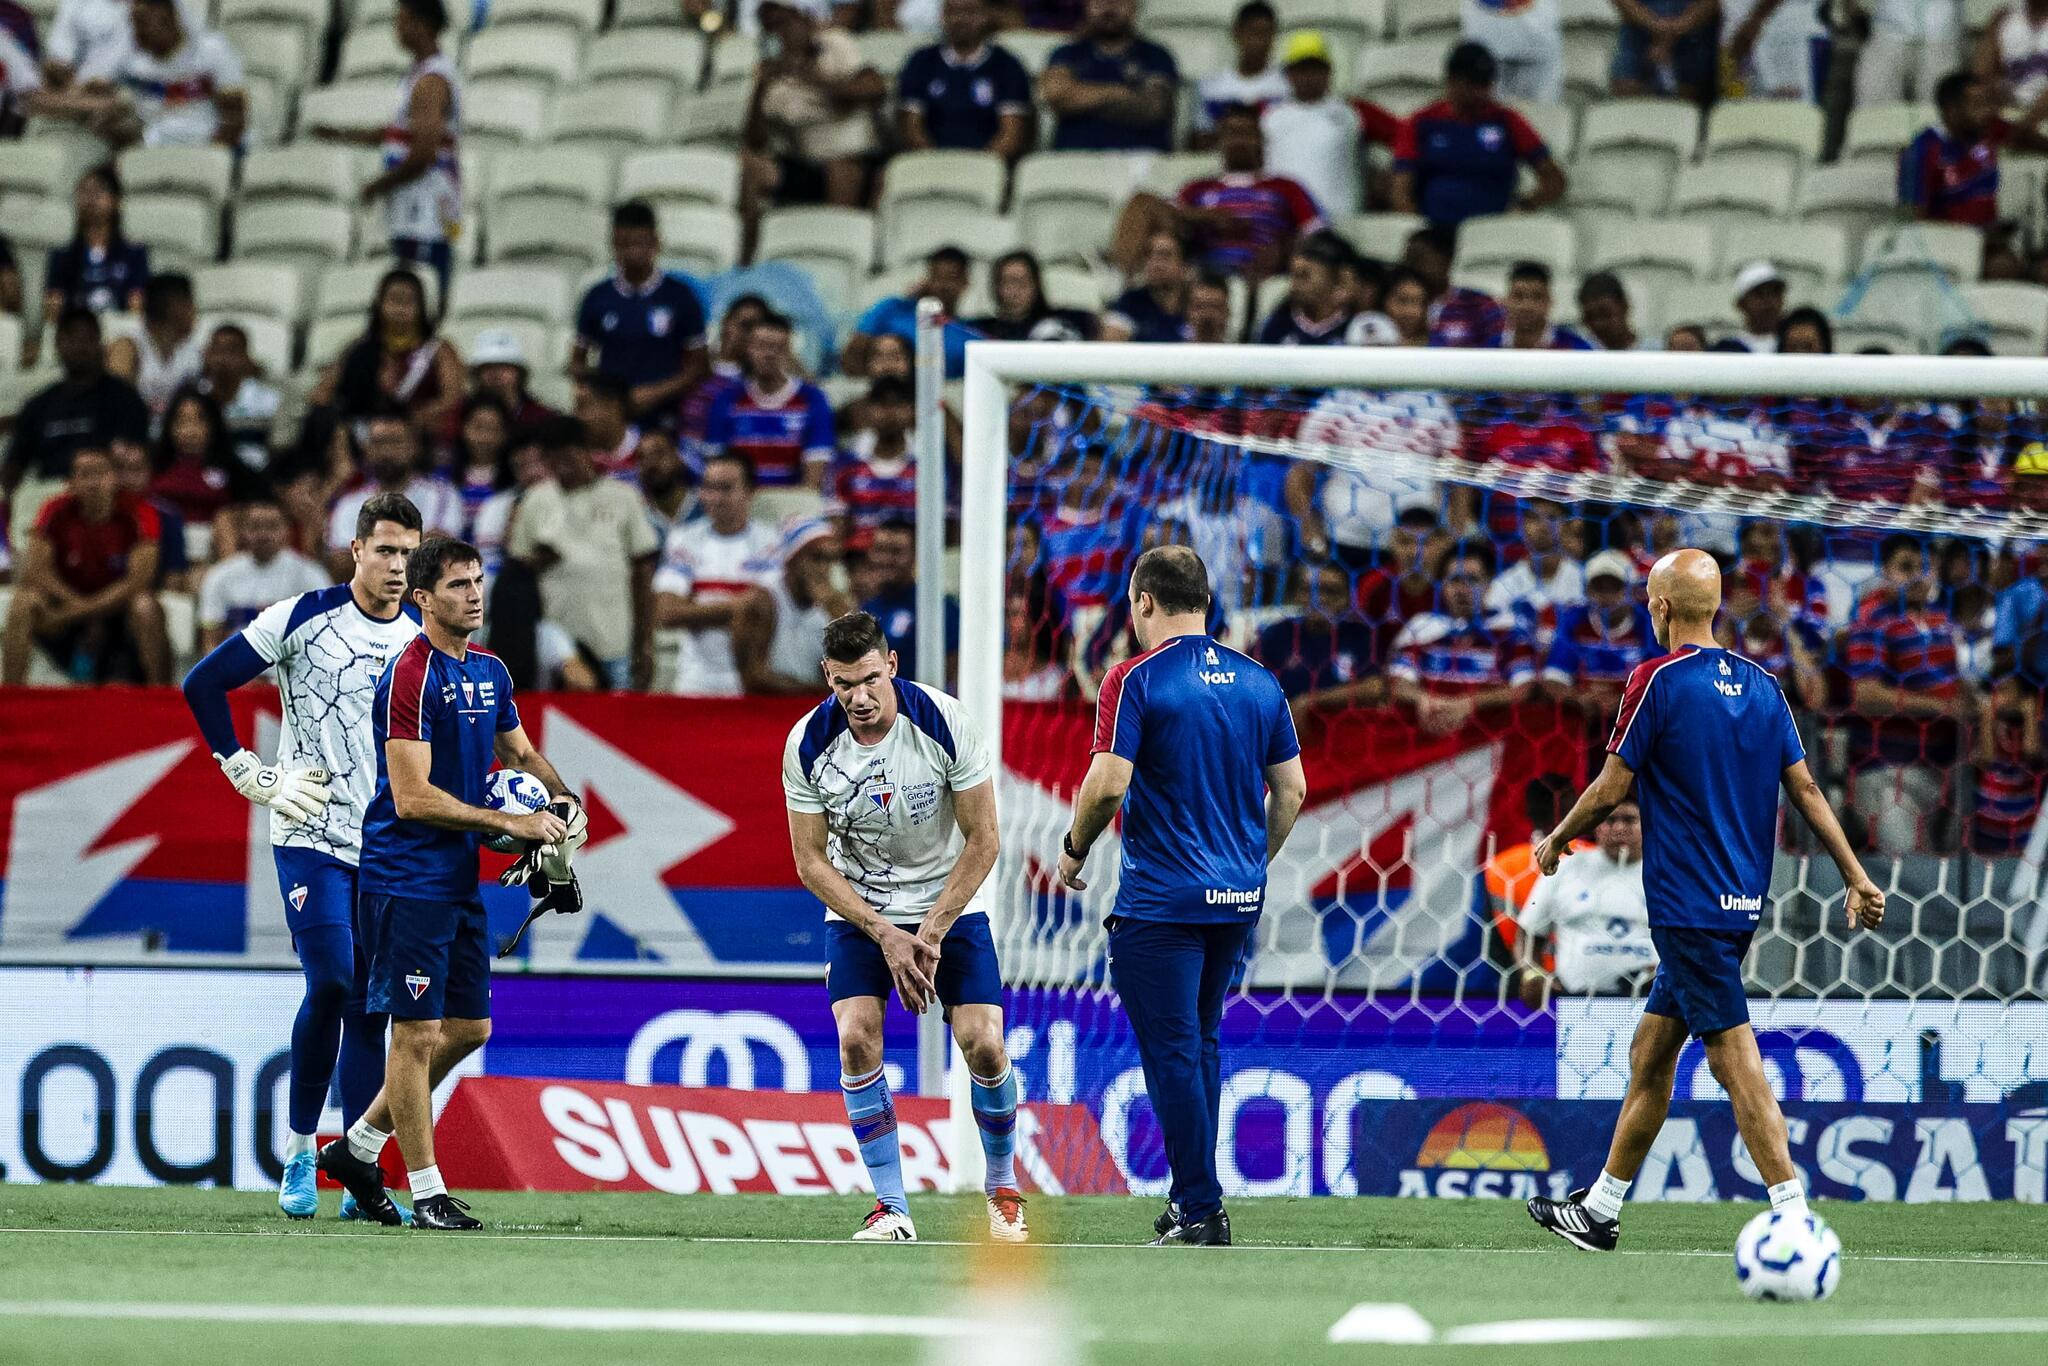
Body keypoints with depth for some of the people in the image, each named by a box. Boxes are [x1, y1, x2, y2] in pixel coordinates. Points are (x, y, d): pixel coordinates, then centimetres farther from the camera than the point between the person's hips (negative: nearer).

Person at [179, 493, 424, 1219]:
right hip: (311, 838, -4)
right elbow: (203, 683, -1)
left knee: (369, 1010, 3)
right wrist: (250, 775, -3)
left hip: (389, 852, 4)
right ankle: (299, 1151, -2)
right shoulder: (303, 618, -5)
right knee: (330, 984, -18)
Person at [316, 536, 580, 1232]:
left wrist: (560, 800, 4)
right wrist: (511, 823, -19)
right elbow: (411, 796, -21)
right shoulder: (410, 676, -17)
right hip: (406, 879, -9)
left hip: (460, 880, 9)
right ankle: (427, 1193, 2)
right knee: (418, 1033, -4)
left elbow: (521, 752, 25)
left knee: (470, 1028, 12)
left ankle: (359, 1146, 25)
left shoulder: (489, 671, 10)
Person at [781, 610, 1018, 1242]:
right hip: (857, 908, 1)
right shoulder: (807, 744, -17)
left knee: (984, 1046, -12)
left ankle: (1003, 1186, 13)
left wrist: (930, 935, -16)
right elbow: (811, 862, -8)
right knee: (857, 1039, -19)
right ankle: (891, 1208, -10)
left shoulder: (944, 722, -21)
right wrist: (885, 935, -17)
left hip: (950, 903, -1)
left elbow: (982, 842, -13)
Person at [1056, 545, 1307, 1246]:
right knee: (1202, 1043, 18)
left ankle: (1200, 1213, -4)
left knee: (1172, 1052, -2)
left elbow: (1107, 782, -16)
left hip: (1161, 899, -6)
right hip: (1239, 897, 6)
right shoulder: (1259, 681, 8)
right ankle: (1192, 1199, 21)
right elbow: (1291, 788, 9)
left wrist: (1074, 848, 1)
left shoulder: (1135, 680, -10)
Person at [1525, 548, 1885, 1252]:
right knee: (1650, 1053, 16)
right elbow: (1805, 787, 7)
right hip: (1742, 902, 8)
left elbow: (1610, 789, -9)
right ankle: (1601, 1210, 24)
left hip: (1687, 904, -8)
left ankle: (1795, 1220, -18)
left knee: (1735, 1056, -11)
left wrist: (1557, 841, 7)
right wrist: (1855, 875, 8)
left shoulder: (1658, 679, -11)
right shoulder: (1761, 685, 8)